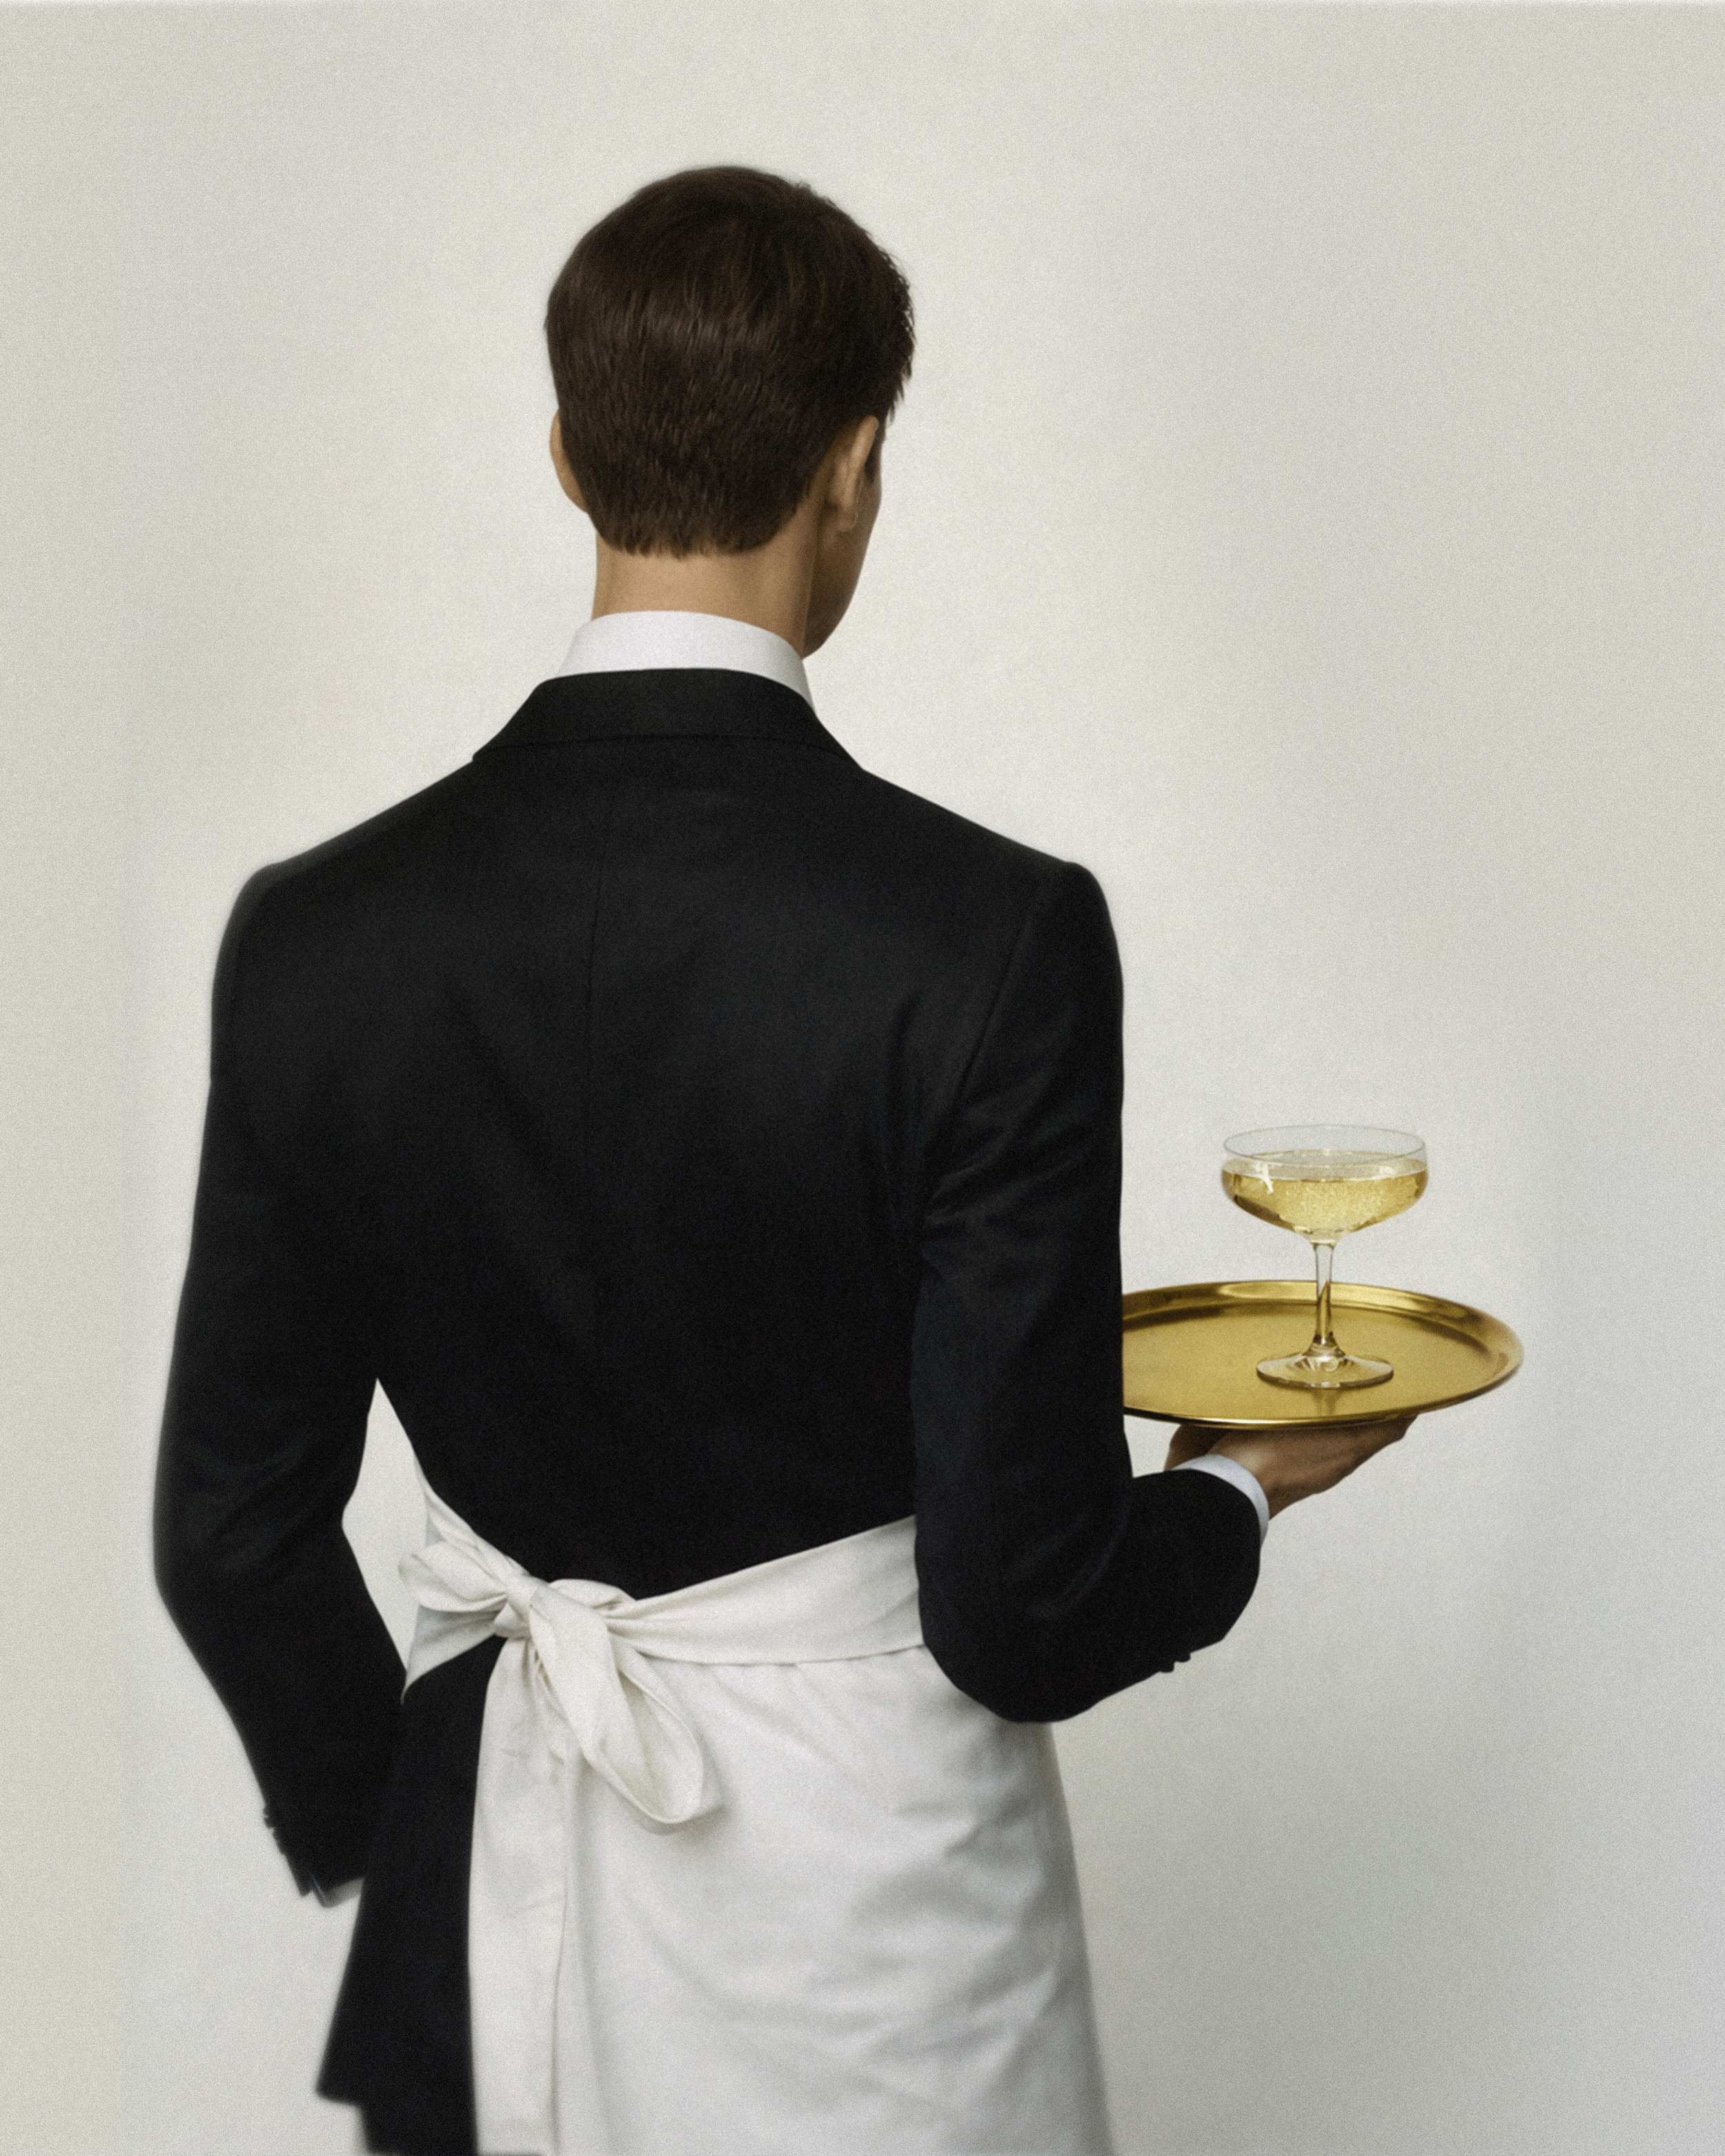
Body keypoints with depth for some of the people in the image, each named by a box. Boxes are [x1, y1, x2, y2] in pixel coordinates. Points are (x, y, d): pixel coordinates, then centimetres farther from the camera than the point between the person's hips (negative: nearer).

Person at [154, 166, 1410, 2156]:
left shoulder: (319, 937, -10)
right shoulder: (994, 942, -20)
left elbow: (232, 1532, -1)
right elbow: (1019, 1608, -17)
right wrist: (1239, 1487, 4)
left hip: (496, 1919, 3)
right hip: (872, 1895, -3)